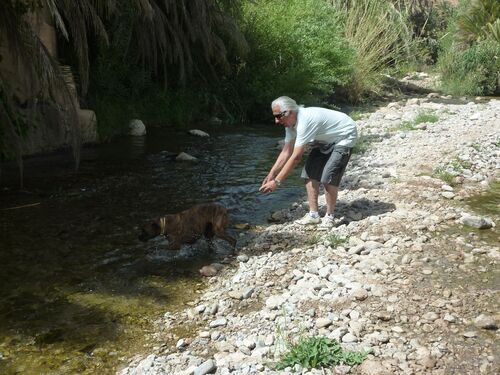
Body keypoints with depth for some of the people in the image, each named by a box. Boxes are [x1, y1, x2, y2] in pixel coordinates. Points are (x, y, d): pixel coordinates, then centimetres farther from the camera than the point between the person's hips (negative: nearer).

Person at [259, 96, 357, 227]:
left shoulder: (305, 121, -37)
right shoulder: (290, 123, -9)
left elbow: (296, 158, -38)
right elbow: (286, 152, -3)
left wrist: (276, 181, -34)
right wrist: (271, 175, -8)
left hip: (344, 136, -9)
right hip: (326, 139, 9)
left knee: (328, 177, -18)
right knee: (310, 173, 0)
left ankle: (329, 216, 0)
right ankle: (313, 214, 7)